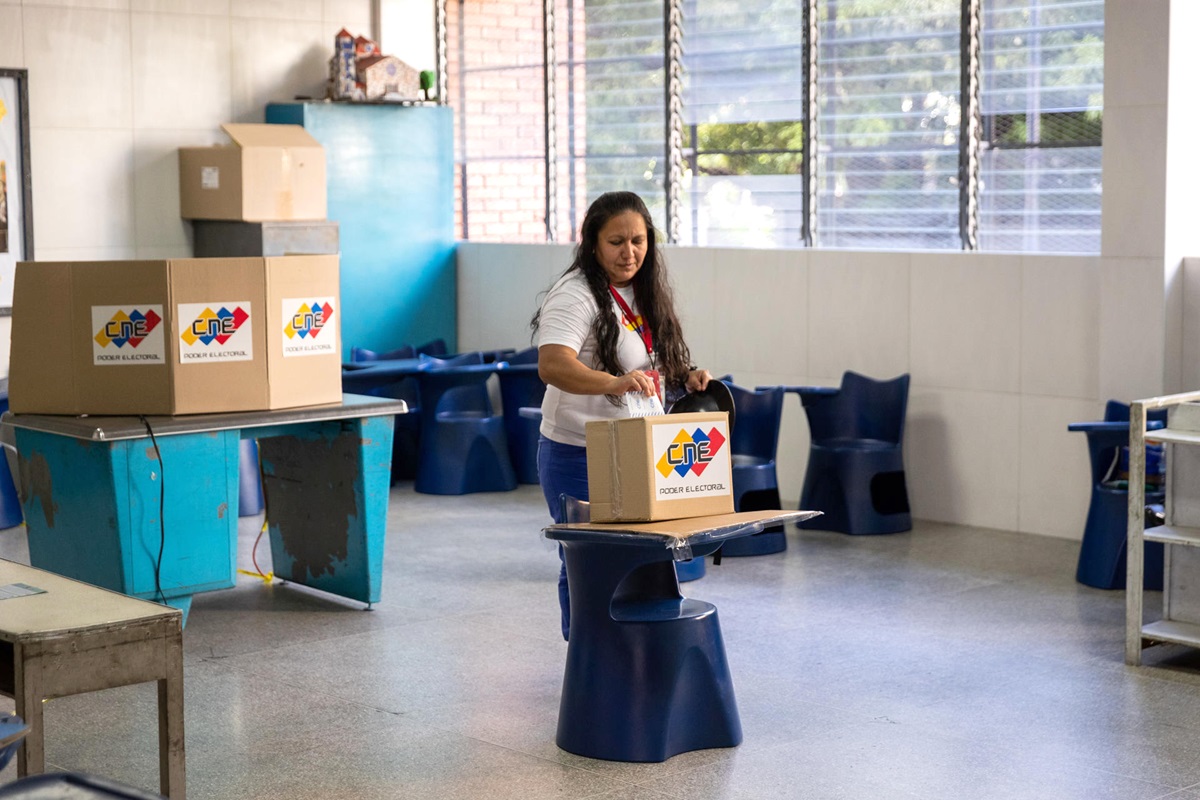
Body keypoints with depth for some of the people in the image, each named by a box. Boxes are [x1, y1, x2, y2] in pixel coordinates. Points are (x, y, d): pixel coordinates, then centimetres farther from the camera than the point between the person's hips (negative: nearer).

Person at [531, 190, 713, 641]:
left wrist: (687, 377, 2)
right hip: (580, 458, -7)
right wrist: (614, 383, -47)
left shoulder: (645, 294, 11)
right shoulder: (576, 295, -15)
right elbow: (552, 365, -32)